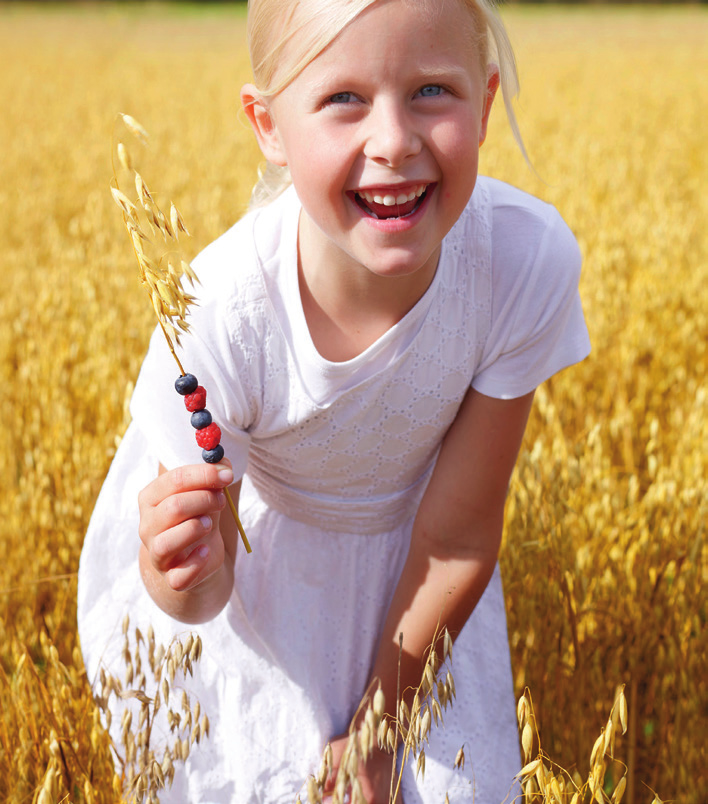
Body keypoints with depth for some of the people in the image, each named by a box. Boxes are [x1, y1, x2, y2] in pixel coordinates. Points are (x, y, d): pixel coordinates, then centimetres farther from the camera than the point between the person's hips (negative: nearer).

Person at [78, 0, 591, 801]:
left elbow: (457, 539, -20)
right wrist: (180, 580, -47)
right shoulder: (219, 315, -36)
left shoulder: (530, 259, -32)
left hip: (404, 566, 2)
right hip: (252, 563, -1)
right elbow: (210, 589, -22)